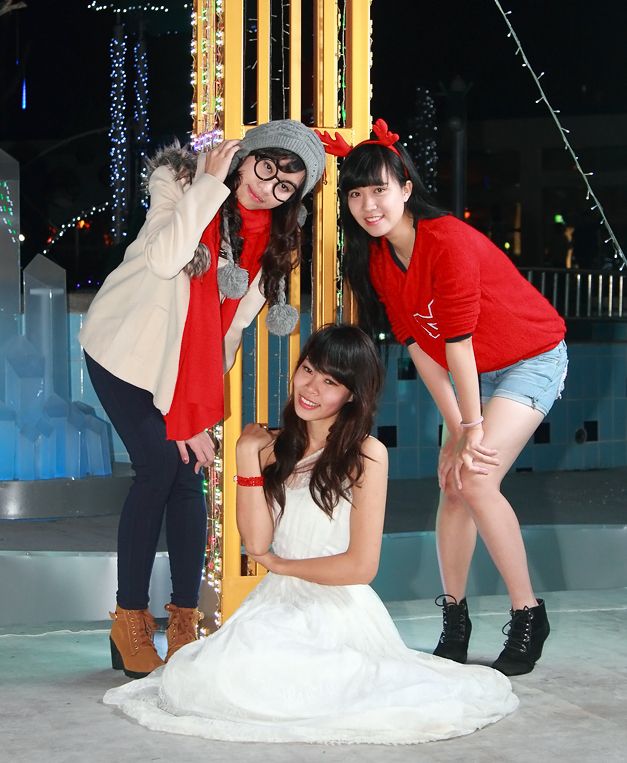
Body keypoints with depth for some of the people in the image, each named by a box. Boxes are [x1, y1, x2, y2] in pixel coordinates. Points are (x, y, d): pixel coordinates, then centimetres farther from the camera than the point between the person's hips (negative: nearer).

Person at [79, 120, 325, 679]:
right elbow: (164, 260, -34)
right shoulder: (181, 179, -16)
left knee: (187, 474, -6)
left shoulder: (275, 235, -4)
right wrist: (209, 186, -30)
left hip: (186, 361, 4)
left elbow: (235, 319, -4)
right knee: (159, 467, -15)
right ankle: (130, 623, -5)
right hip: (128, 349, -4)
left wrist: (198, 409, -9)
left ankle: (185, 624, 1)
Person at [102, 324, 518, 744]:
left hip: (337, 614, -6)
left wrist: (280, 564, 1)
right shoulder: (277, 447, 8)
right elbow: (256, 543, 0)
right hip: (276, 607, 6)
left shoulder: (367, 455, -7)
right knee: (186, 678, -16)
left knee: (239, 681, -28)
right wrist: (249, 460, -3)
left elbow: (361, 566, -11)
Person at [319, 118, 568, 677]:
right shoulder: (376, 259, -6)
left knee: (477, 481, -19)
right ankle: (454, 618, 14)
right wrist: (456, 430, -10)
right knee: (454, 484, 1)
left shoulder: (448, 242, -29)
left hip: (531, 360, -7)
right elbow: (417, 346, -5)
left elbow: (458, 341, -26)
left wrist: (473, 432, -21)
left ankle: (529, 616, -7)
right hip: (473, 373, 7)